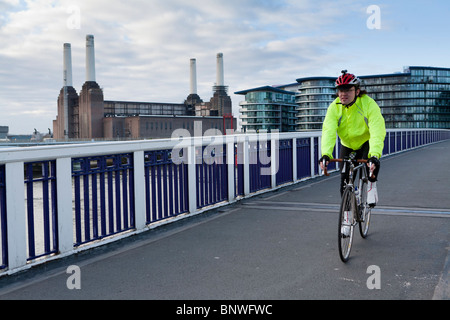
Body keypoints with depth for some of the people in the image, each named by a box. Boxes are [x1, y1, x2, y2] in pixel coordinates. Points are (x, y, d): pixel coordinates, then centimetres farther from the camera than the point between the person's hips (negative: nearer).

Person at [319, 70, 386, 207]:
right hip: (347, 145, 3)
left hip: (367, 142, -2)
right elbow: (328, 131, -33)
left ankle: (372, 186, -6)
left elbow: (377, 132, -37)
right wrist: (326, 154, -49)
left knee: (371, 160, -35)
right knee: (345, 183, -2)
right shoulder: (334, 107, -20)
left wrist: (374, 155, -54)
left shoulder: (369, 104, -27)